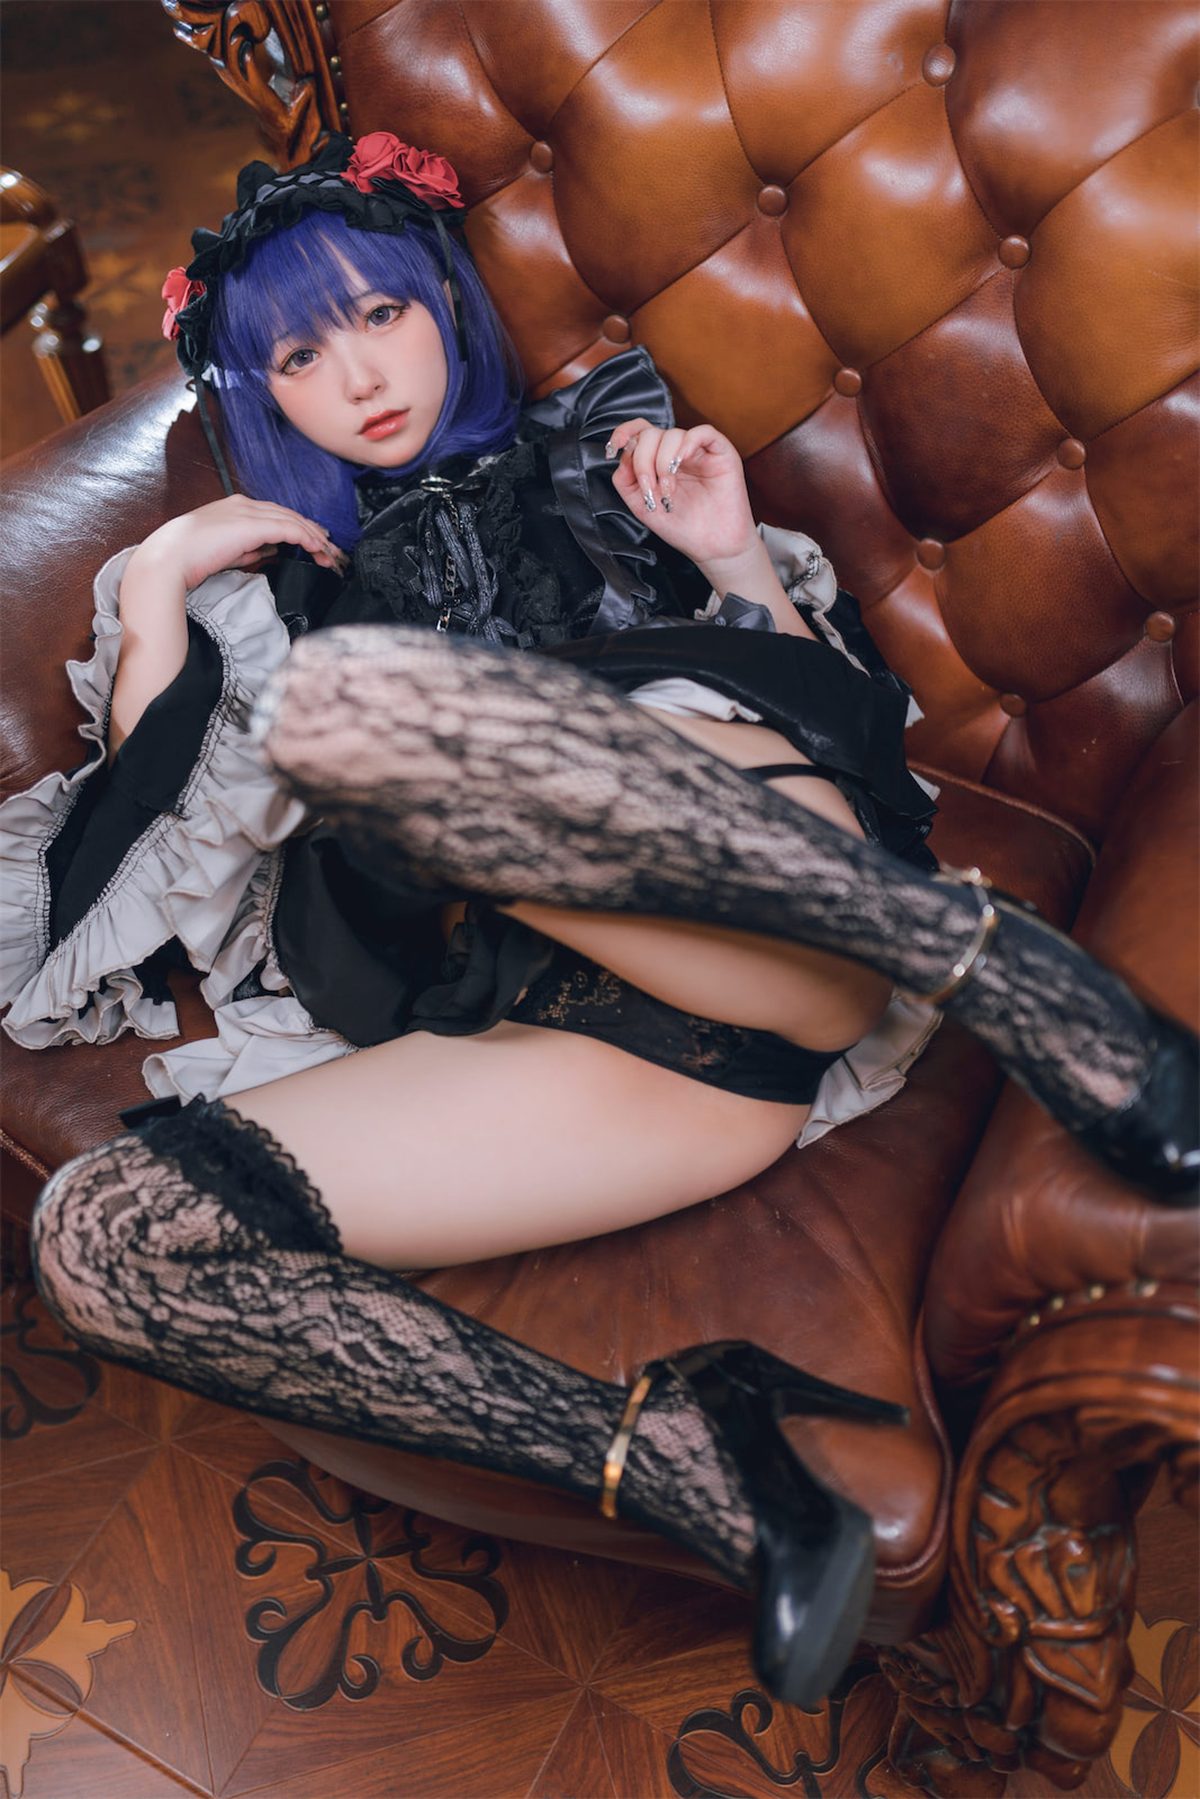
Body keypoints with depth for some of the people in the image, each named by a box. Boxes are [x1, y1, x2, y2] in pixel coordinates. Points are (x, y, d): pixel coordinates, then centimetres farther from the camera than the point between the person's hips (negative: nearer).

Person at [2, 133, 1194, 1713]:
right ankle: (665, 1454, -26)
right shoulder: (281, 590, 30)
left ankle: (989, 960, -28)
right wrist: (157, 585, 13)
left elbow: (836, 697, 19)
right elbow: (152, 857, 14)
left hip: (797, 933, -2)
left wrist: (735, 557, 3)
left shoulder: (595, 457, 27)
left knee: (344, 694, -29)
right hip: (603, 1032, 2)